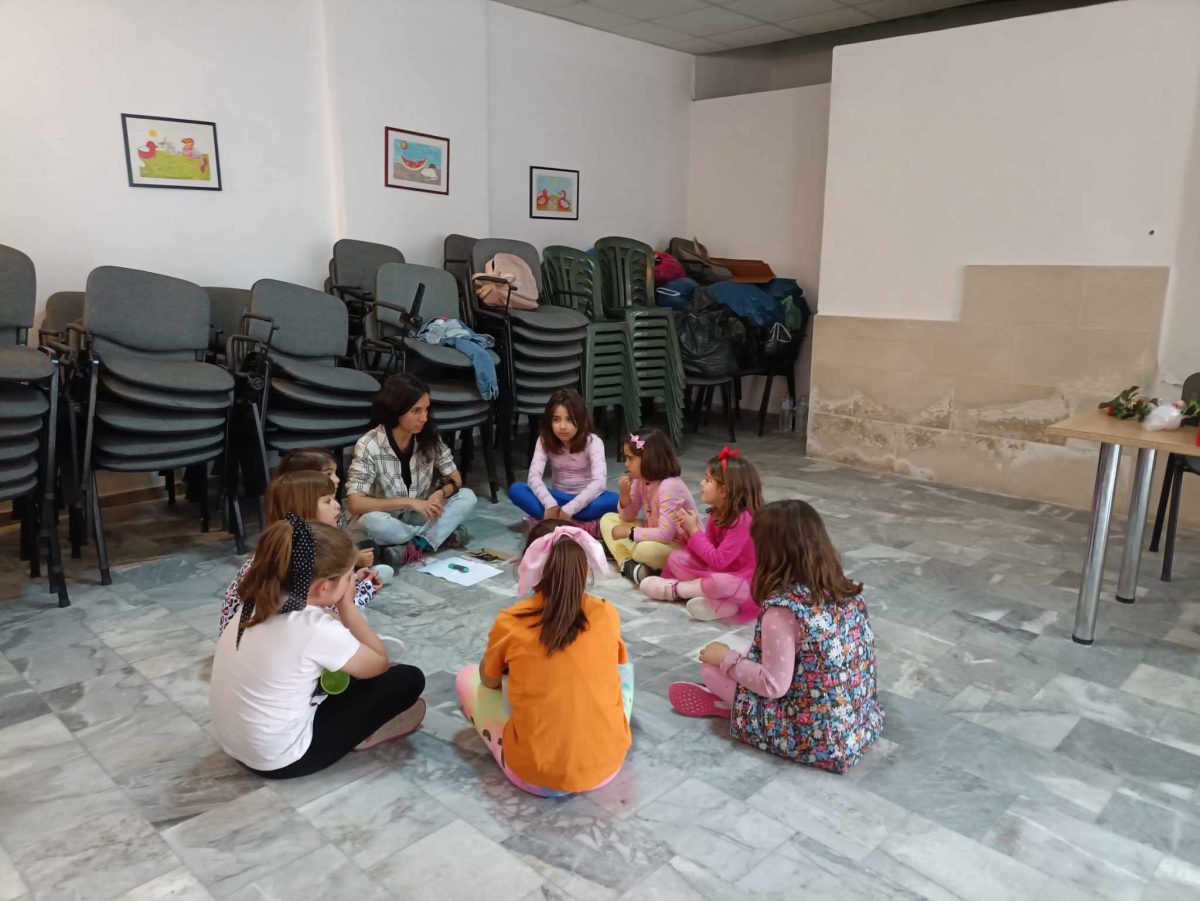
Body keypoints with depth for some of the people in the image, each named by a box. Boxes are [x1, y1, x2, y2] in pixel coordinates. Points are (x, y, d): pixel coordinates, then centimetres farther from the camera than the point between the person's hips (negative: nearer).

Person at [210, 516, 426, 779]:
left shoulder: (258, 601, -8)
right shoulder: (316, 628, -29)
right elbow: (379, 663, -10)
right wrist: (347, 605, -10)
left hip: (235, 742, 8)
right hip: (281, 759, -8)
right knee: (409, 679, -3)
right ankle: (363, 732, 18)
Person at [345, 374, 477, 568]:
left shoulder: (429, 437, -9)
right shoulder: (369, 445, -22)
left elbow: (455, 478, 0)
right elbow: (355, 504, -28)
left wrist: (440, 494, -23)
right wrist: (409, 502, -33)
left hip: (419, 516, 4)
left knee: (467, 497, -16)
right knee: (369, 521, -37)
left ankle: (415, 547, -26)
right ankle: (444, 533, -18)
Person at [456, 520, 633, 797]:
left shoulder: (510, 622, -11)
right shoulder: (607, 614, -6)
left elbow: (489, 680, 8)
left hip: (534, 774, -2)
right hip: (607, 765, 2)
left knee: (467, 677, 17)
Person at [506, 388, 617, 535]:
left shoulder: (592, 442, -15)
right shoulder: (545, 440, -8)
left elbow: (599, 482, -27)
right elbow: (534, 476, -20)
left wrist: (568, 510, -37)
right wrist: (550, 504, -38)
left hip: (584, 500, -2)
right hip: (558, 498, 3)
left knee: (615, 501, -35)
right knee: (515, 489, -24)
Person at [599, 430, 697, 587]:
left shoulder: (669, 487, -28)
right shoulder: (641, 481, -2)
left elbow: (665, 534, -33)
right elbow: (627, 517, 6)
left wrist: (629, 532, -23)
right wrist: (625, 495, -14)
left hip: (681, 546, -9)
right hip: (656, 535, 10)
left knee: (645, 550, -41)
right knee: (608, 519, 3)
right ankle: (628, 565, -17)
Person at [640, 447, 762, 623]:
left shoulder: (743, 519, -25)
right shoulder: (717, 513, 0)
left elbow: (718, 560, -25)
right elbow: (709, 552, 3)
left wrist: (694, 531, -20)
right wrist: (690, 529, -13)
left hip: (744, 582, -8)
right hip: (718, 572, 8)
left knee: (718, 583, -39)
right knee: (676, 558, 2)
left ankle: (675, 588, -9)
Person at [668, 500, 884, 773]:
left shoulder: (783, 608, -25)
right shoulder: (848, 591, -3)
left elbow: (774, 686, -21)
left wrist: (726, 658, -5)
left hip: (817, 736, -7)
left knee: (712, 667, -1)